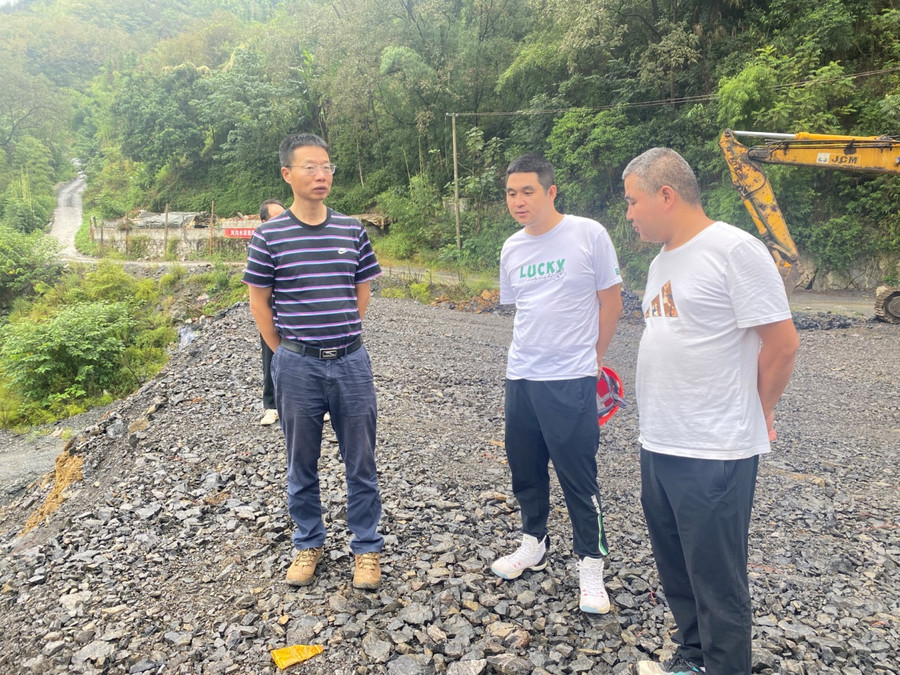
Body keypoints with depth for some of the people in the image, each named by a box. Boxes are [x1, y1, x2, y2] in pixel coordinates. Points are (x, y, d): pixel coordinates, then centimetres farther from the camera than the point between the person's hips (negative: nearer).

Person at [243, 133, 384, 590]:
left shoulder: (352, 230, 3)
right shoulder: (269, 235, -3)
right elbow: (258, 300, 3)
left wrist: (343, 338, 11)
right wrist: (282, 352, 3)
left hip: (351, 361, 2)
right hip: (297, 366, -1)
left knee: (361, 462, 9)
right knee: (301, 463, 13)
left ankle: (367, 547, 25)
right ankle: (308, 543, 33)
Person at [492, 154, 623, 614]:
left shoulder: (589, 235, -8)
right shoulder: (511, 249, 8)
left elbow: (610, 300, -2)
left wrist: (593, 359, 2)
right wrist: (530, 353, 11)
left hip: (572, 382, -6)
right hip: (520, 378, 6)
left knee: (579, 478, 2)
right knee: (525, 469, 16)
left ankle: (590, 564, 20)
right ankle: (534, 545, 38)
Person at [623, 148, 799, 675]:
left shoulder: (734, 249, -14)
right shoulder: (662, 260, 13)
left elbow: (782, 342, -14)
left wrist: (755, 415, -1)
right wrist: (662, 422, 15)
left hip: (714, 454, -9)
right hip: (659, 447, 9)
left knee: (718, 581, 5)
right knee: (677, 570, 21)